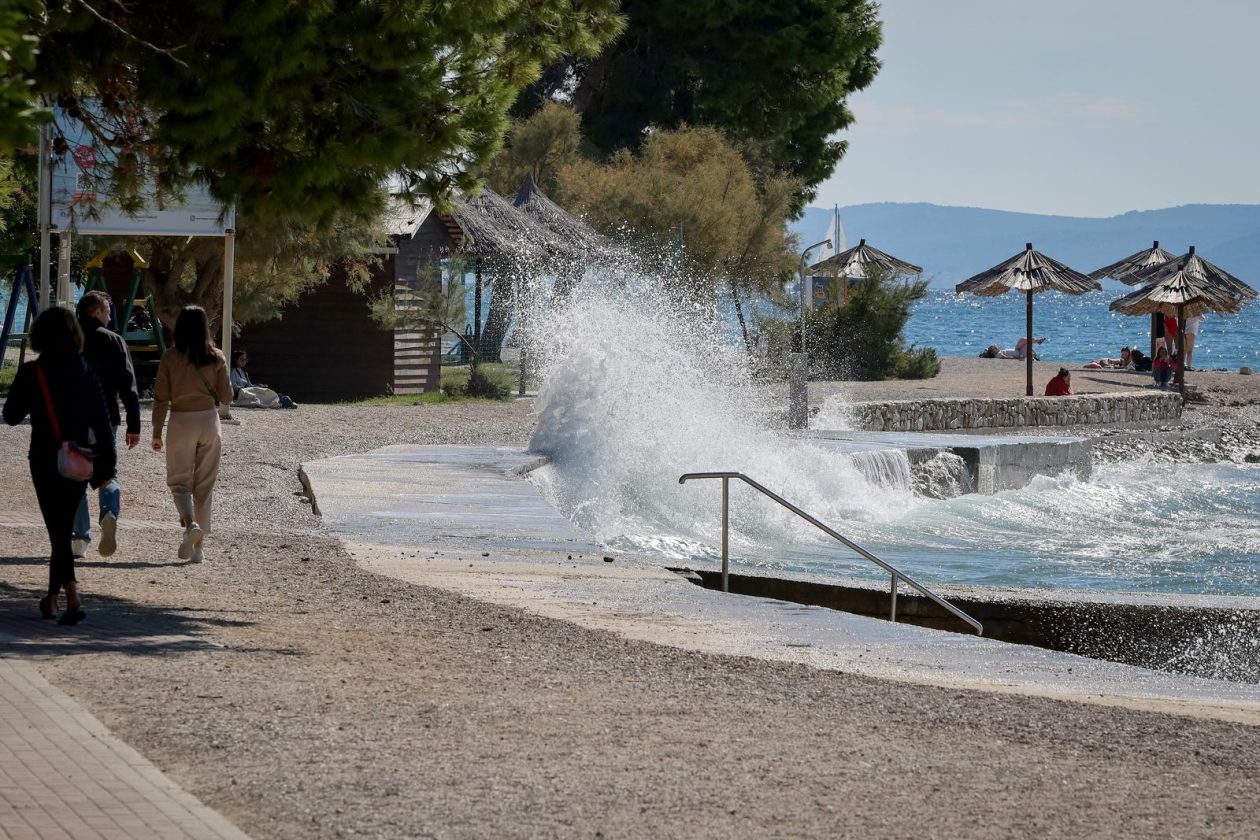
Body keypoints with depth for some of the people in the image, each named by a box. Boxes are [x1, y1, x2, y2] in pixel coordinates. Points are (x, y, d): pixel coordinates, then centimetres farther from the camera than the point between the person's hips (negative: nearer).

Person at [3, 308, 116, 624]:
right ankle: (52, 596, 25)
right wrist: (106, 465, 3)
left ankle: (73, 598, -18)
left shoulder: (31, 373, -9)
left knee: (58, 530, -2)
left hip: (45, 461, -3)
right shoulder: (86, 372, 0)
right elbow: (102, 422, -1)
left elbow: (11, 415, 1)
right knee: (63, 528, 17)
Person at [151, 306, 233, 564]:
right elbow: (226, 396, 0)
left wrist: (157, 433, 4)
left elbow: (161, 398, -4)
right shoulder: (216, 358, -3)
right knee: (205, 485, 9)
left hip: (181, 421, -2)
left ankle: (190, 524, -21)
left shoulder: (170, 358, -6)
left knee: (179, 481, 9)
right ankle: (197, 548, 10)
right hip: (209, 420, 2)